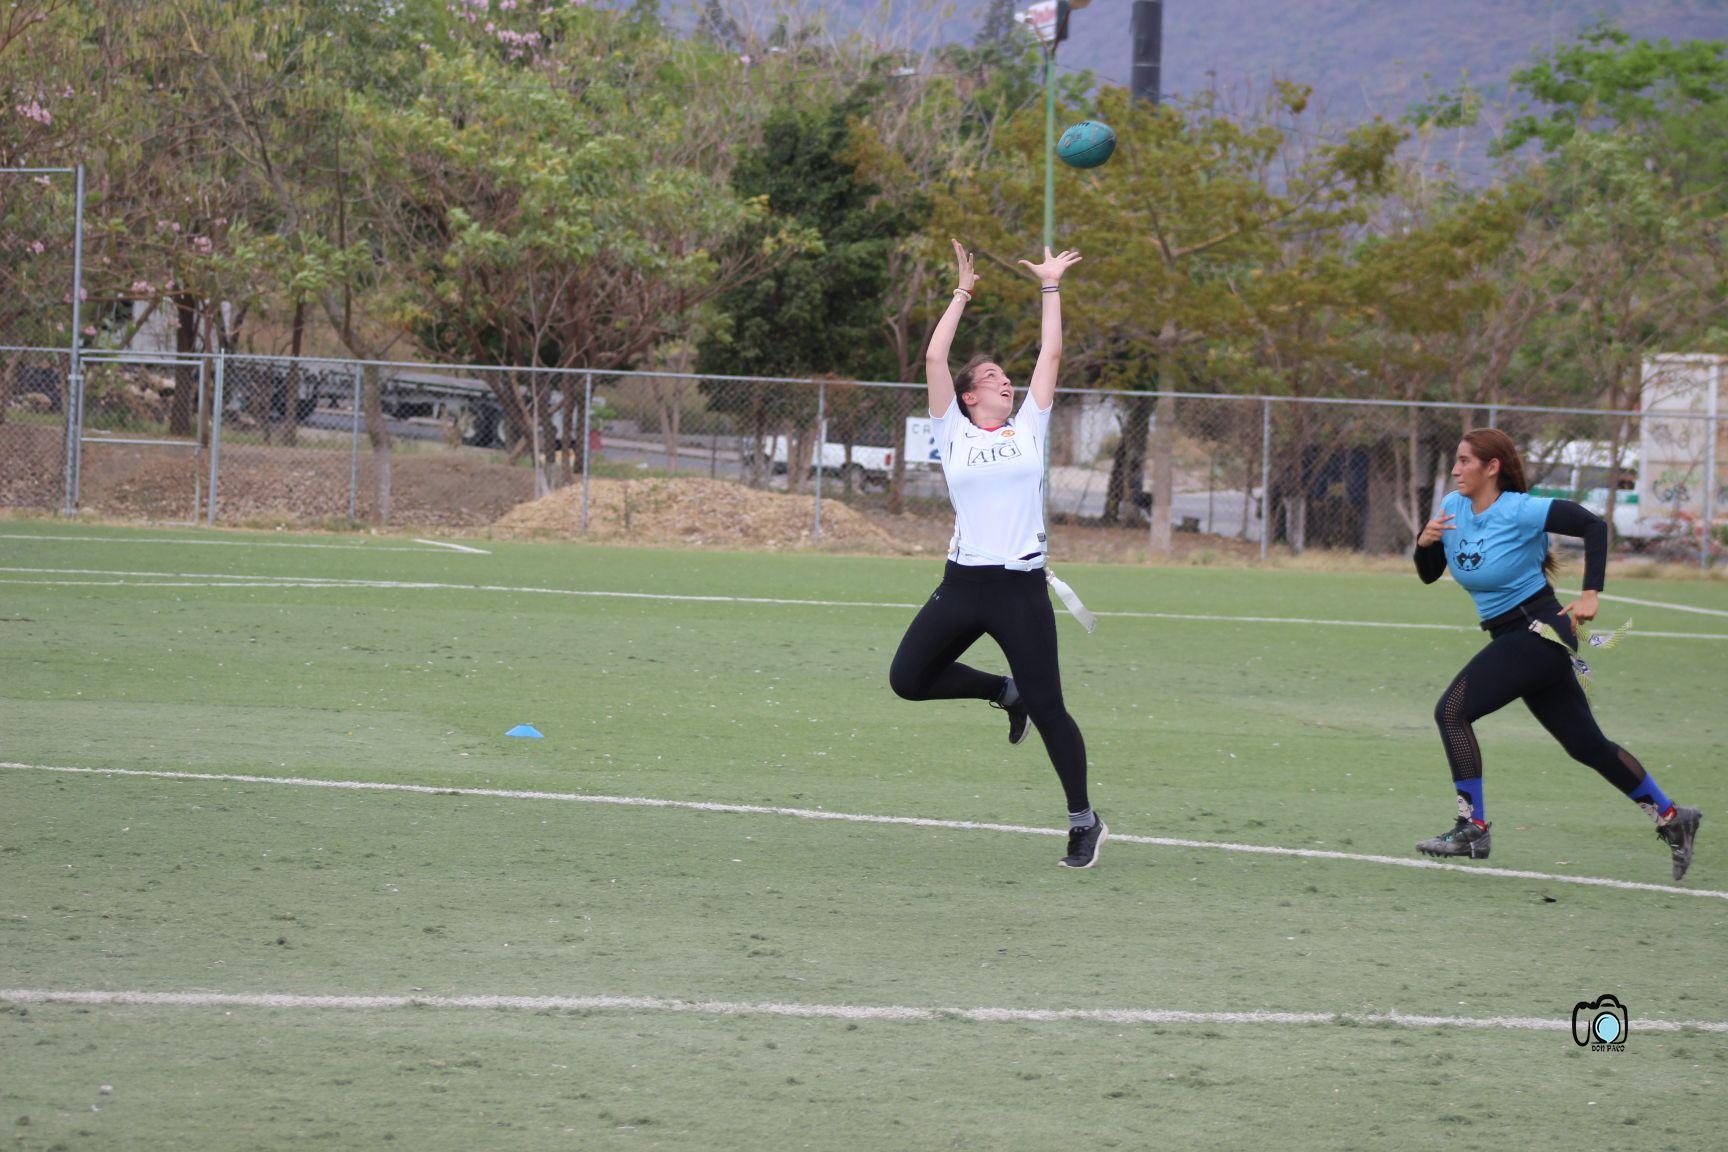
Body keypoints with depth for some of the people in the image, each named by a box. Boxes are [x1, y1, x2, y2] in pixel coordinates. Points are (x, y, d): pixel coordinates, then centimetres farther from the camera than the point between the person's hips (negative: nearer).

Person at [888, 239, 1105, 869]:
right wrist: (963, 293, 9)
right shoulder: (953, 432, 8)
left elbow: (1051, 354, 12)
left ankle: (1084, 821, 6)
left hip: (1021, 588, -2)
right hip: (963, 583, 2)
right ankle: (1005, 692, 24)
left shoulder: (1028, 429, 10)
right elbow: (935, 358, 3)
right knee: (907, 678, 0)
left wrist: (1051, 288, 19)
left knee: (1048, 708, -5)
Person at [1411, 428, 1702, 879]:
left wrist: (1590, 595, -23)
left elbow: (1593, 525, -17)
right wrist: (1424, 542, -9)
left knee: (1452, 710, -16)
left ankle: (1472, 828, -12)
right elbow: (1428, 574, 12)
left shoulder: (1519, 511, -16)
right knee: (1587, 744, 13)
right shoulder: (1453, 507, 5)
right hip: (1511, 637, 8)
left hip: (1538, 632, -8)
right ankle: (1671, 817, 24)